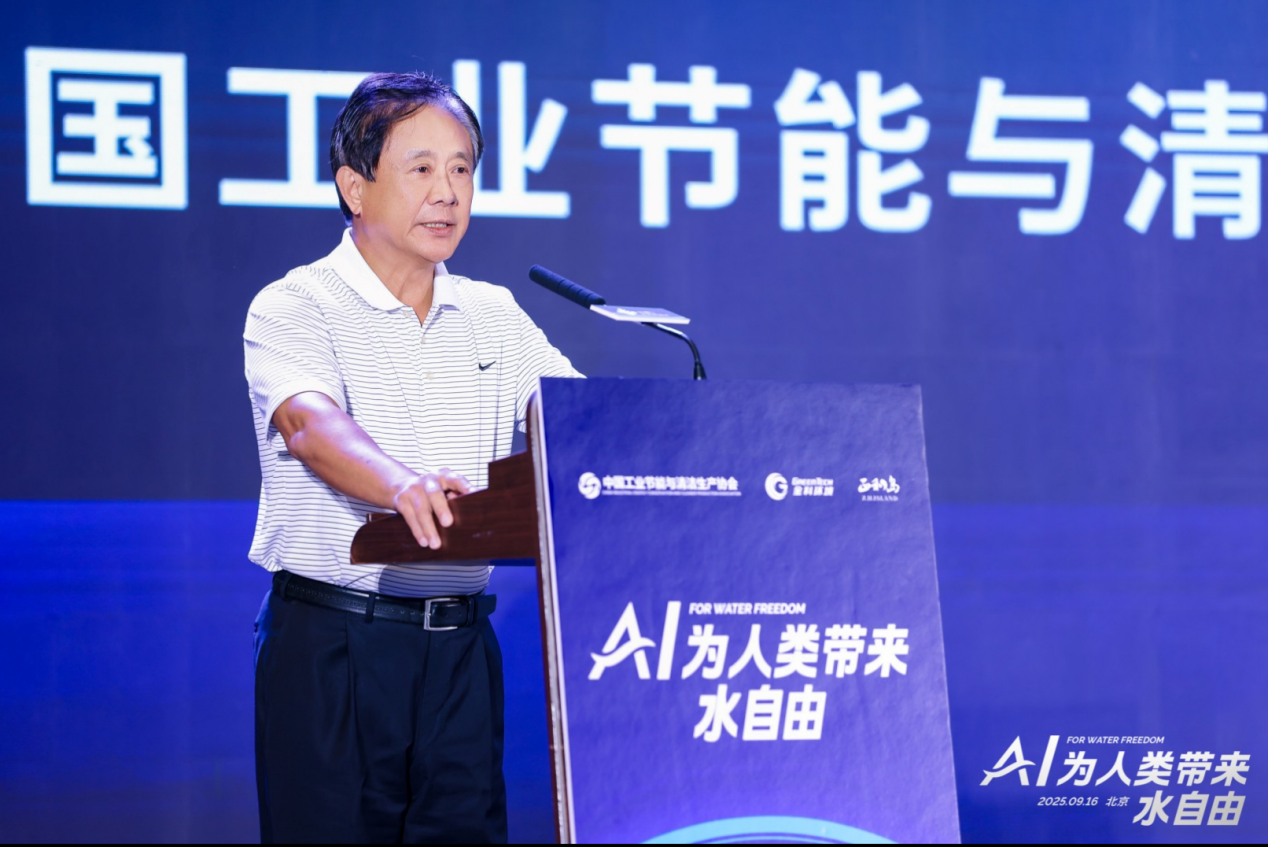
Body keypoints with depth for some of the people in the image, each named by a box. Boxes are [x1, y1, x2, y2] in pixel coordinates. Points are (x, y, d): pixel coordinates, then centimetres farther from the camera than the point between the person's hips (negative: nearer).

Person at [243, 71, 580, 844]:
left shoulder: (495, 317, 14)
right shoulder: (296, 308, -5)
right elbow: (312, 425, -24)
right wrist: (399, 483, -45)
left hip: (461, 642, 5)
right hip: (332, 640, -4)